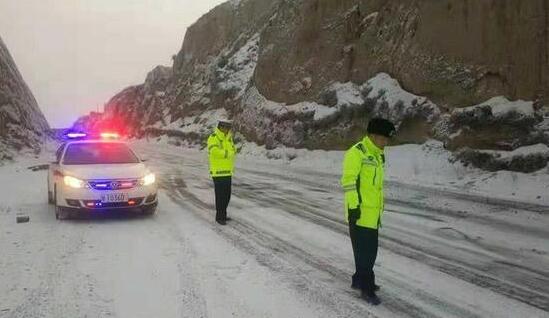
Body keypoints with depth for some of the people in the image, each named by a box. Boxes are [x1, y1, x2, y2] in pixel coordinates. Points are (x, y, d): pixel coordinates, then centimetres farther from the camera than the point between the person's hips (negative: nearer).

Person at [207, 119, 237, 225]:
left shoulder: (228, 138, 14)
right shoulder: (213, 138, -12)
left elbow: (233, 151, 5)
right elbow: (215, 151, -29)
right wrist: (227, 153, -20)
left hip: (227, 172, 8)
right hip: (218, 172, -8)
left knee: (227, 195, 13)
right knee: (220, 195, -4)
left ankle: (223, 215, 26)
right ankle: (219, 217, 7)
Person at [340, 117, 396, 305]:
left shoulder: (378, 155, 16)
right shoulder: (356, 152, -14)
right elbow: (348, 182, -19)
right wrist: (354, 206, -21)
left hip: (373, 213, 9)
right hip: (360, 213, -9)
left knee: (370, 250, 18)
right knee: (364, 251, -3)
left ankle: (360, 280, 34)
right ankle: (367, 289, 7)